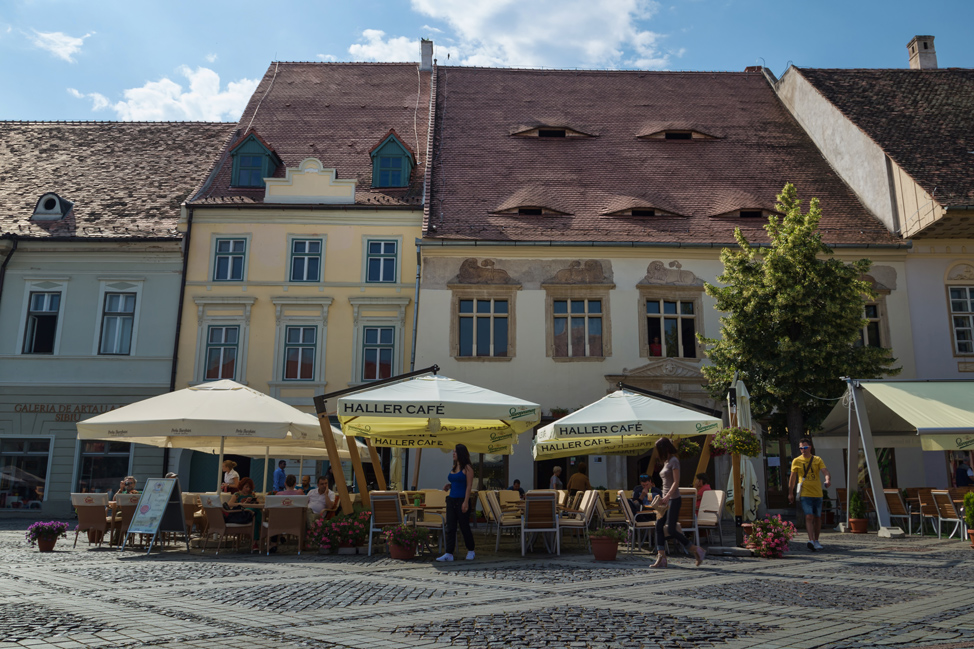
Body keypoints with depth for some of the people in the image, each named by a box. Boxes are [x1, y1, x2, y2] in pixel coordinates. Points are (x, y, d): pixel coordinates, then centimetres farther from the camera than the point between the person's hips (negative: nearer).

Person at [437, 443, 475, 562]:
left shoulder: (467, 468, -8)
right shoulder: (454, 467, 14)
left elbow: (469, 486, -13)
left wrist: (466, 502, -18)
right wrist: (448, 486, 5)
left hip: (461, 500, -7)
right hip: (451, 499, 7)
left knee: (464, 526, 2)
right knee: (450, 527, 2)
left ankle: (470, 551, 20)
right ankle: (449, 554, 2)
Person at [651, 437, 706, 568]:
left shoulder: (674, 461, -10)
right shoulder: (666, 462, 16)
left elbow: (676, 482, -17)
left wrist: (668, 496, -25)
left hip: (673, 499, -9)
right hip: (666, 499, 9)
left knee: (671, 529, -10)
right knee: (659, 526, 1)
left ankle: (696, 550, 2)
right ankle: (661, 558, 0)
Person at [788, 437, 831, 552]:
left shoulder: (817, 460, 5)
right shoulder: (796, 461, 3)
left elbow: (825, 472, -8)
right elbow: (792, 477, 9)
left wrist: (828, 479, -30)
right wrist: (790, 493, 9)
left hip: (817, 493, 2)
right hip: (805, 494, -2)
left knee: (817, 518, 11)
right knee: (809, 517, -16)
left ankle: (816, 541, 25)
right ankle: (811, 541, -24)